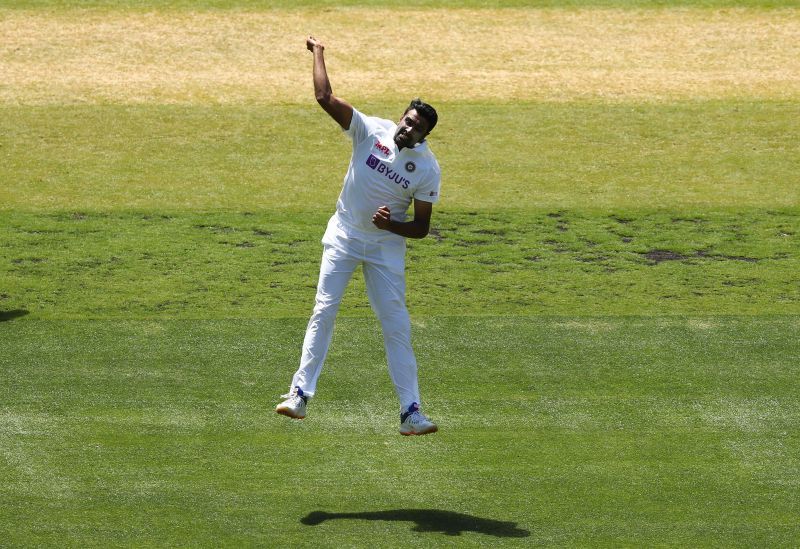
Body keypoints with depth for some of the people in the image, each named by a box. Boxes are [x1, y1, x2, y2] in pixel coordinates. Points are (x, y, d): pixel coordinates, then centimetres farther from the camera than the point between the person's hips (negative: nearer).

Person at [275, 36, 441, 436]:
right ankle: (300, 395, -4)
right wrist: (318, 53, -16)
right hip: (343, 237, 1)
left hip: (386, 247, 0)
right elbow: (326, 98, -18)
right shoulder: (372, 131, -11)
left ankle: (411, 411, -2)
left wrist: (391, 225, -26)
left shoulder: (428, 168, -12)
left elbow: (421, 228, -8)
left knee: (396, 325, -3)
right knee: (324, 311, -6)